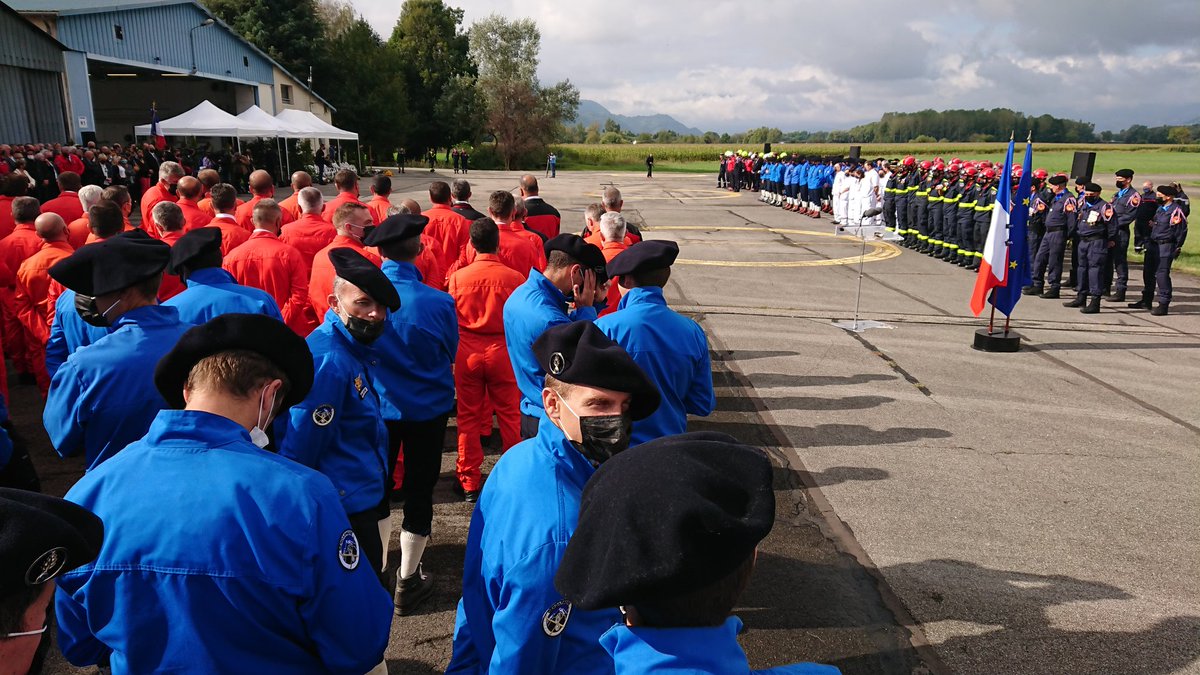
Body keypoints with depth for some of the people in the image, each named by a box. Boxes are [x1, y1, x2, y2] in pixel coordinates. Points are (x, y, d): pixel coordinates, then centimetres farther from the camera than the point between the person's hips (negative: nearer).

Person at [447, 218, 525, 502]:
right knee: (509, 415, 12)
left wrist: (451, 355, 16)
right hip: (503, 352, -1)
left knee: (468, 418, 11)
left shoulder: (458, 277, -6)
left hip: (467, 353, 1)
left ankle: (469, 483, 18)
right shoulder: (514, 277, -11)